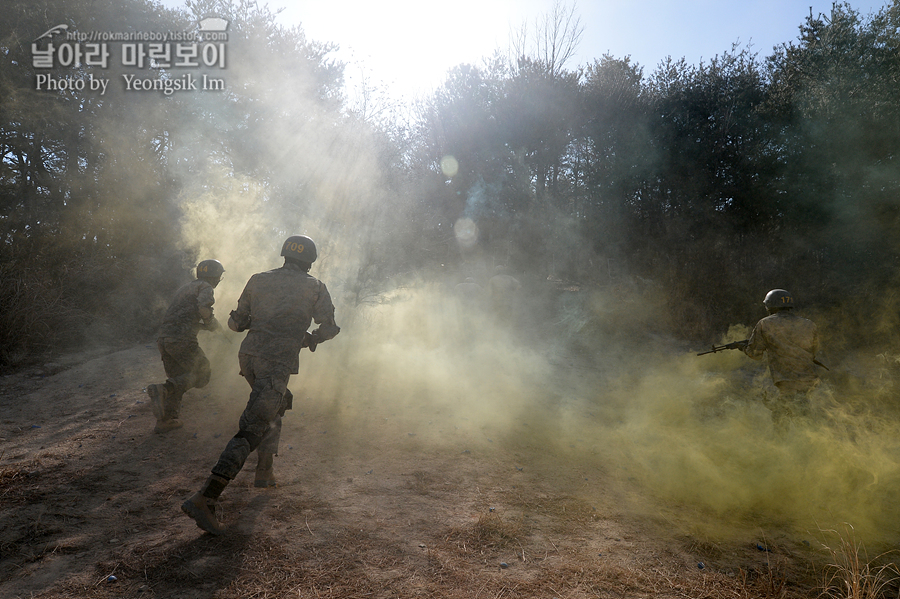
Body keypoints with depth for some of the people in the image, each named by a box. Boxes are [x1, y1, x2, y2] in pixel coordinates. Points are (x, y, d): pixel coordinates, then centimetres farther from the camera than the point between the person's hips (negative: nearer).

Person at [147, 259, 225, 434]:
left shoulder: (185, 288, 28)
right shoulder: (205, 287, 1)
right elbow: (203, 306, -20)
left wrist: (205, 325, 28)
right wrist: (212, 324, -3)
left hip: (164, 338, 9)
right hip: (182, 339, -9)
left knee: (178, 378, 18)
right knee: (201, 374, 3)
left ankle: (165, 420, 16)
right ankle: (163, 391, -18)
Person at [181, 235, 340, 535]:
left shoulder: (259, 280, 13)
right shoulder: (314, 287, 4)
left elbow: (236, 323, 16)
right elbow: (330, 327, 9)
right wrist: (310, 339, 29)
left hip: (249, 355, 6)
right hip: (277, 364, -6)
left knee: (276, 405, 29)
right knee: (251, 430, -7)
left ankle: (265, 472, 32)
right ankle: (204, 499, -15)